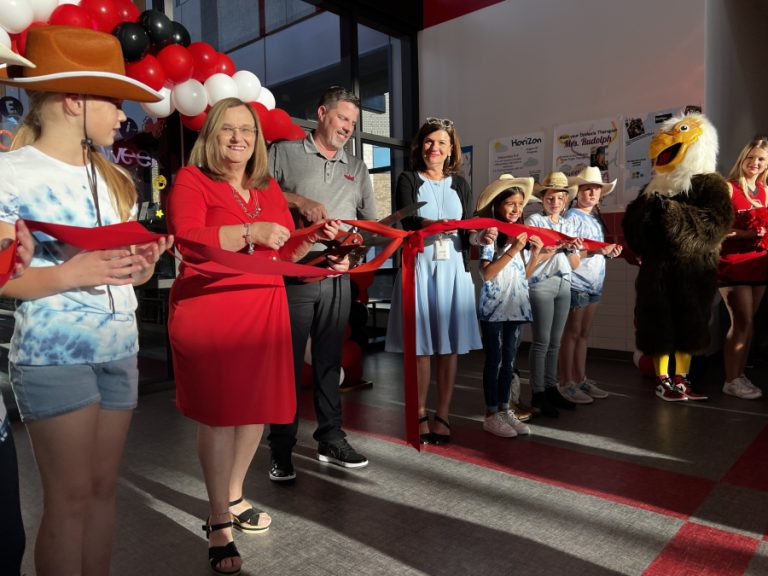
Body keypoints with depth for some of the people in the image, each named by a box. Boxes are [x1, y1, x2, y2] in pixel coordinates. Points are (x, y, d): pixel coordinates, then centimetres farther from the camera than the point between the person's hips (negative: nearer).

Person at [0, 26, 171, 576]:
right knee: (70, 496, 2)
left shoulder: (115, 179, 12)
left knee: (104, 486, 13)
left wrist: (146, 259, -5)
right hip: (54, 353, -6)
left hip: (120, 347, 6)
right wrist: (69, 274, -23)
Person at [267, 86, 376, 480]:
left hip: (338, 278, 4)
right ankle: (281, 450, 12)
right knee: (288, 360, 0)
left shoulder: (357, 169, 18)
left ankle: (331, 440, 21)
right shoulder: (285, 153, 7)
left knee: (330, 360, 10)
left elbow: (371, 223, 15)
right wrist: (298, 200, -16)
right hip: (293, 273, -4)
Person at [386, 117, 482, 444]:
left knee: (450, 344, 2)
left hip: (453, 269, 3)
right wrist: (438, 225, -30)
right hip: (420, 267, -2)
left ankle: (442, 416, 12)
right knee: (420, 344, 0)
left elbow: (468, 230, 9)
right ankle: (420, 415, 12)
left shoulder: (460, 184, 16)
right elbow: (408, 221, -10)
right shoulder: (408, 180, 7)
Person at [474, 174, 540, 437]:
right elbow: (486, 273, -18)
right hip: (494, 308, -6)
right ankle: (491, 415, 9)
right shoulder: (490, 234, -8)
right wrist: (513, 250, -20)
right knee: (494, 361, 0)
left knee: (509, 361, 11)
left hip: (516, 307, 7)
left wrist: (535, 253, 0)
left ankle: (504, 410, 21)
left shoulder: (520, 234, 12)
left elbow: (524, 275, 14)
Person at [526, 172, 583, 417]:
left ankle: (551, 387, 18)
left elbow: (574, 265, 13)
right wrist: (559, 246, -17)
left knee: (555, 342, 9)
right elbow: (532, 259, -10)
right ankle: (538, 393, 3)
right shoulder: (534, 221, -1)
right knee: (541, 342, -4)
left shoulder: (568, 225, 16)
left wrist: (572, 250, -7)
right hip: (541, 284, -6)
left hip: (564, 285, 6)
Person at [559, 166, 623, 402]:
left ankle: (582, 380, 21)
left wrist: (609, 251, 2)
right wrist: (597, 250, -24)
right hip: (576, 283, -8)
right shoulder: (571, 217, -8)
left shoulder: (596, 218, 16)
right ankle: (568, 385, 4)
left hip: (594, 283, 8)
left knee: (583, 334, 13)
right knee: (571, 334, -2)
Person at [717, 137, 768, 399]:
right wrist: (745, 233, -24)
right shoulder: (729, 188, -7)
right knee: (742, 323, -6)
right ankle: (731, 380, 5)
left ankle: (739, 374, 19)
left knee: (746, 322, 10)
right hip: (732, 264, -6)